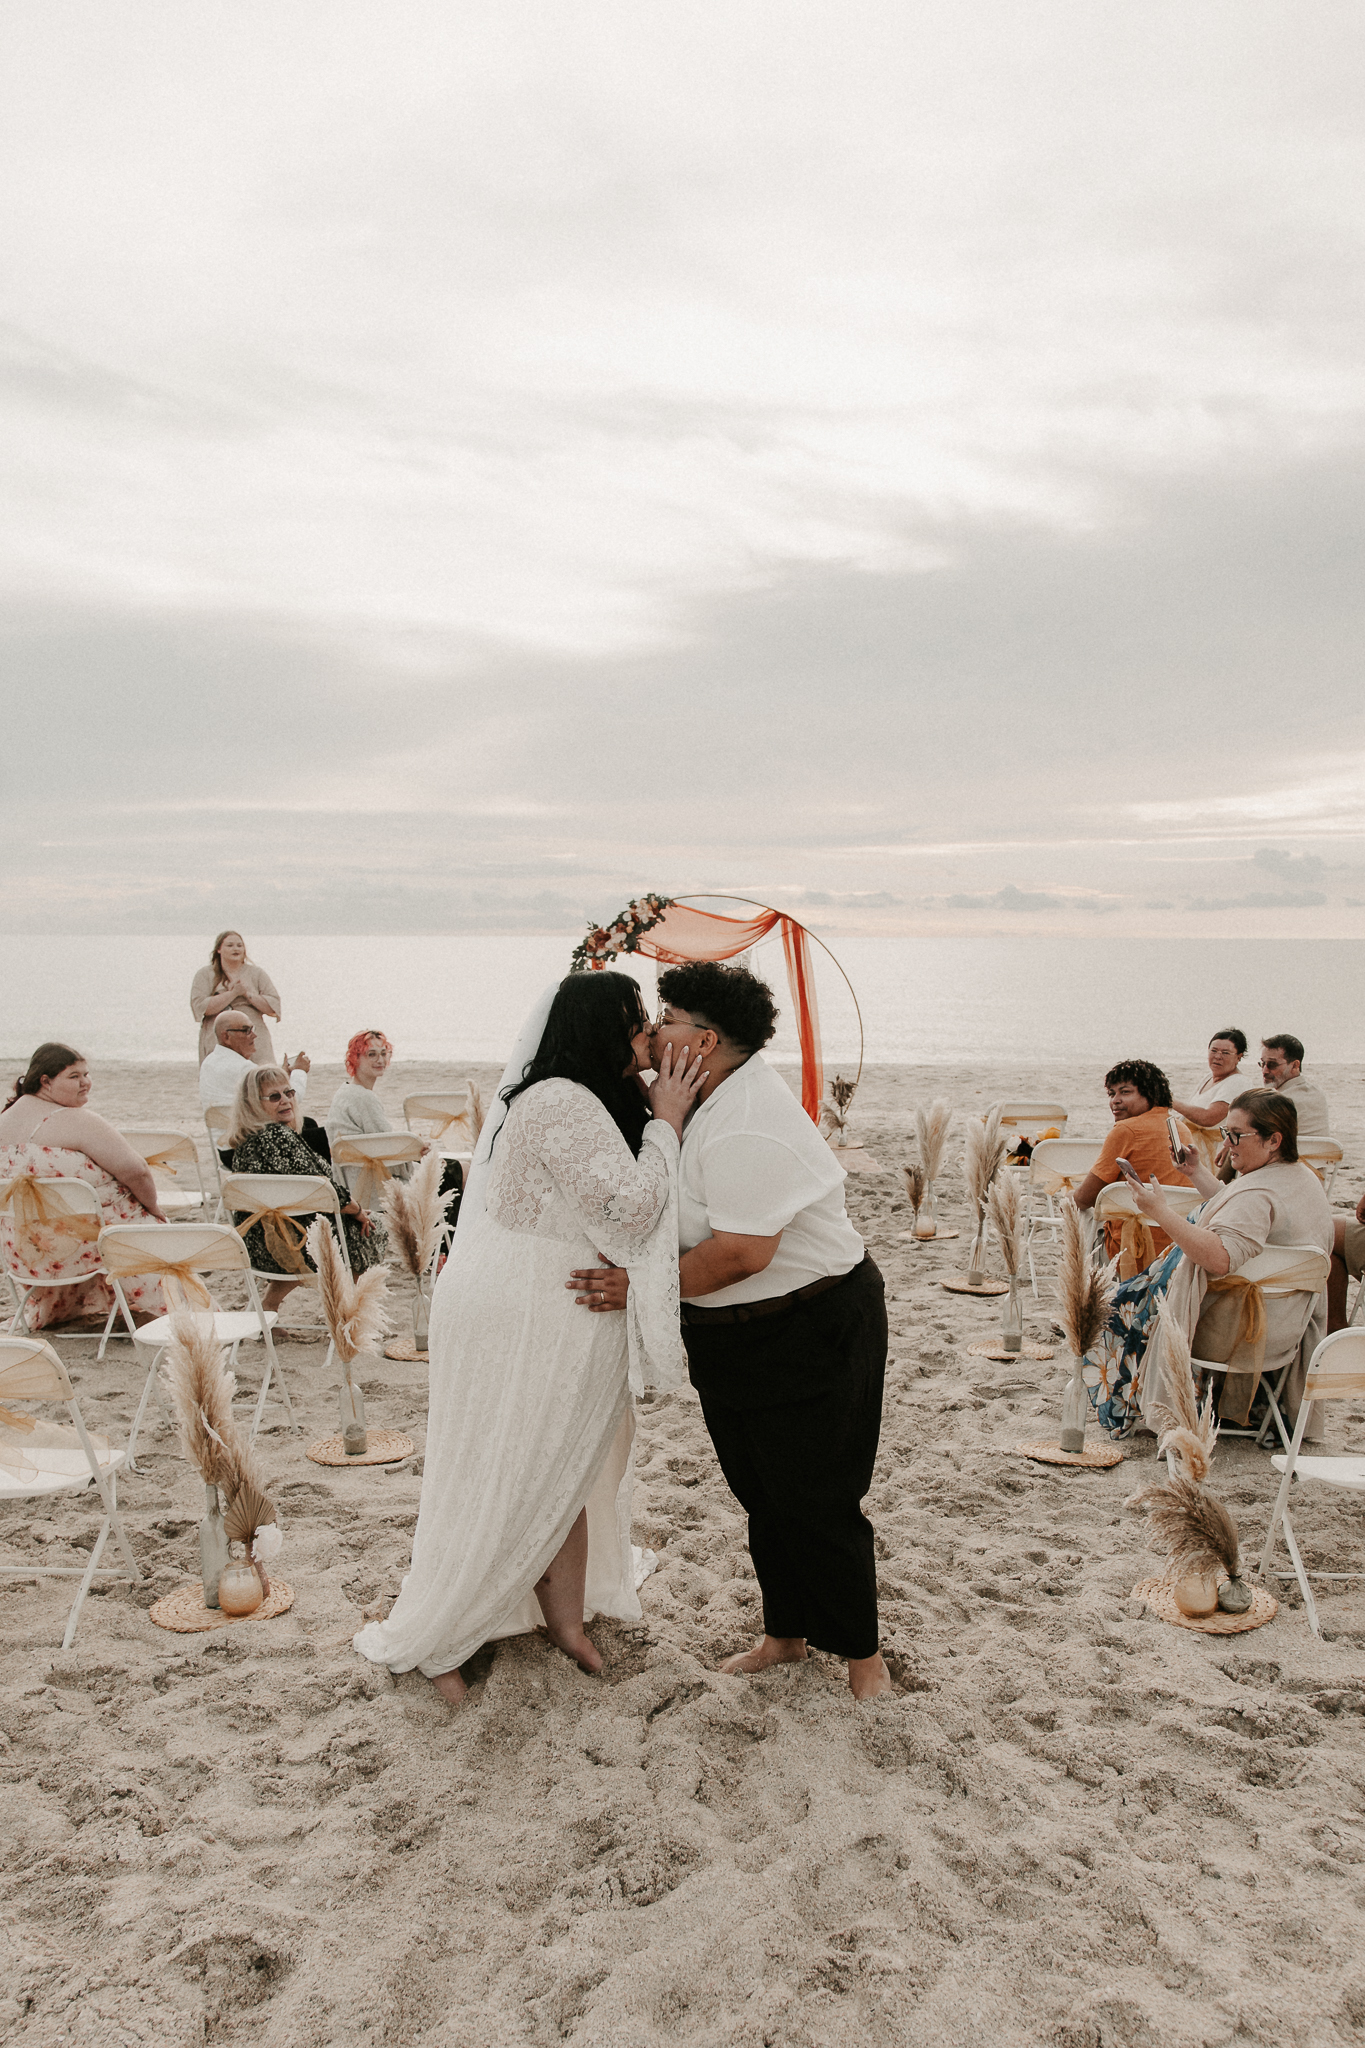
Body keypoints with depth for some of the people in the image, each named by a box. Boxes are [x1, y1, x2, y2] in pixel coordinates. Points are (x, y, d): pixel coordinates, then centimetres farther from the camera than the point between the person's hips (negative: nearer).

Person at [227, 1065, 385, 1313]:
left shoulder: (242, 1142, 4)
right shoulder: (279, 1137, -24)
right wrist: (358, 1210, -5)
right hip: (298, 1245, -8)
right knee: (371, 1233, 16)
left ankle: (269, 1301, 28)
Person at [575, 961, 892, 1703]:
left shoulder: (745, 1132, -27)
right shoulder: (719, 1098, 5)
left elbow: (742, 1252, -30)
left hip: (808, 1336, -10)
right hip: (738, 1339, 10)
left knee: (816, 1504, 2)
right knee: (761, 1494, 19)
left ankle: (862, 1656, 20)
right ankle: (784, 1635, 35)